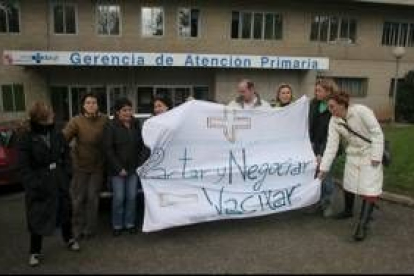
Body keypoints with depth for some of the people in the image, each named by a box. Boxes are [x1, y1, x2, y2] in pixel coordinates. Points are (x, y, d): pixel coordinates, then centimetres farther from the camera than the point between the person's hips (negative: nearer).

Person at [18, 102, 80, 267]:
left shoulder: (57, 135, 0)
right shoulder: (26, 139, -11)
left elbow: (66, 155, 8)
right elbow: (24, 167, -11)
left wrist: (66, 174, -1)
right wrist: (33, 184, -17)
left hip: (59, 182, 4)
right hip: (38, 185, -4)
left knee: (65, 210, 17)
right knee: (37, 217, 5)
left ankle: (69, 238, 41)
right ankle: (35, 251, 25)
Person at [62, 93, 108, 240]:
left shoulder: (104, 120, -5)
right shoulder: (76, 121, -10)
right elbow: (64, 137, -21)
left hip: (97, 166, 1)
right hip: (80, 165, -1)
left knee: (93, 198, 11)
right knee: (78, 198, 8)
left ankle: (90, 228, 26)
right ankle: (78, 228, 26)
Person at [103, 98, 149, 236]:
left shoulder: (136, 124, 5)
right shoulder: (111, 126, -7)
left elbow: (141, 144, 10)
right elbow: (108, 149, -9)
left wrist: (140, 163, -1)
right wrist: (119, 168, -13)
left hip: (134, 168, 4)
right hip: (117, 169, -3)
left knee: (132, 197, 9)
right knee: (119, 198, 2)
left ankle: (130, 223, 24)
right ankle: (117, 225, 19)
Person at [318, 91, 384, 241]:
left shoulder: (360, 111, -25)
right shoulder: (334, 122, -10)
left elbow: (377, 132, -20)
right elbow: (331, 146, -10)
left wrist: (376, 156, -21)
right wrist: (323, 168, -13)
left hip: (370, 154, -5)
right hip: (353, 155, 5)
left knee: (370, 189, -9)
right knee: (349, 184, 15)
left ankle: (362, 225, -4)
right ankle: (348, 211, 39)